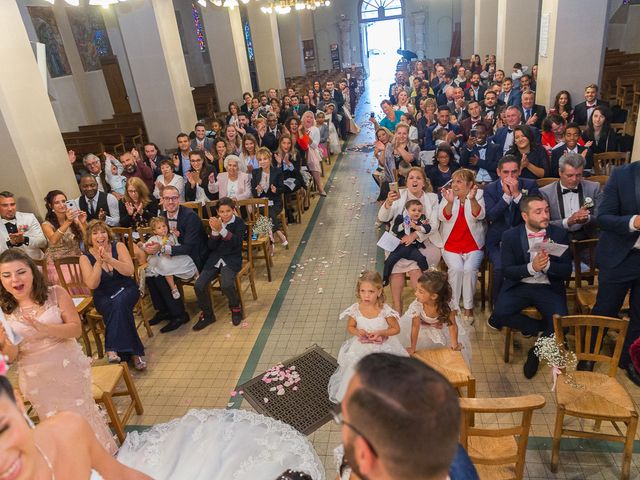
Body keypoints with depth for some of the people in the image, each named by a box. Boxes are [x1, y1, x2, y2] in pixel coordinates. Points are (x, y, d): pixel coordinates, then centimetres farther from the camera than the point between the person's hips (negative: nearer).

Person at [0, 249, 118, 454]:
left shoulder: (56, 294, -11)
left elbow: (76, 329, -13)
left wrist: (44, 328, -28)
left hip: (70, 368, -2)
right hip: (36, 379, 2)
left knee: (83, 415, 10)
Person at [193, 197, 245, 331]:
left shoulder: (239, 223, -2)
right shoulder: (216, 222, 7)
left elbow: (236, 242, -18)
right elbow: (211, 246, 2)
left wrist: (221, 229, -30)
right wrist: (215, 231, -16)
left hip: (232, 259, -4)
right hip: (215, 258, 4)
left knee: (226, 284, -31)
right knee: (199, 285, -16)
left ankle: (235, 307, 1)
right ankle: (208, 315, 7)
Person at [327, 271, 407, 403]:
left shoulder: (385, 310, -20)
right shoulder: (355, 309, -15)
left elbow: (396, 329, -8)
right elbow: (350, 327, 1)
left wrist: (380, 332, -23)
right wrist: (357, 332, -20)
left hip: (382, 347, -1)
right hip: (360, 348, 2)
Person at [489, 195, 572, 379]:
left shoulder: (559, 234, -1)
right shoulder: (510, 236, -4)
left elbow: (567, 271, -3)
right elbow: (507, 271, -8)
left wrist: (547, 265, -24)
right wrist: (531, 267, -26)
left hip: (549, 288, 1)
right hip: (519, 286, 0)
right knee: (500, 313, -26)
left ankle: (536, 351, 7)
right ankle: (542, 327, 3)